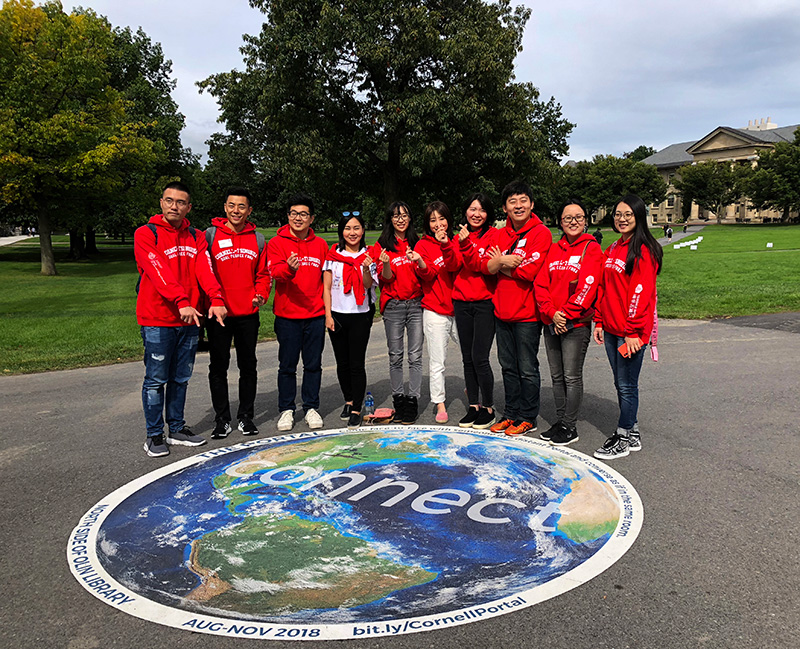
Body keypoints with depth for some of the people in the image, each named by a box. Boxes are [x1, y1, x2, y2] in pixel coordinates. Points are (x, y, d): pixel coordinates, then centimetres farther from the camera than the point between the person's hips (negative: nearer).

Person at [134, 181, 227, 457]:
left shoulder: (196, 237, 12)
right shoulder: (146, 234, -4)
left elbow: (205, 269, -2)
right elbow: (159, 272, -17)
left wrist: (216, 299, -19)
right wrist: (181, 302, -29)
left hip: (189, 320, 5)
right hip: (157, 321, -5)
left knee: (181, 379, 13)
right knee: (156, 380, 0)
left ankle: (177, 429, 25)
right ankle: (154, 435, 12)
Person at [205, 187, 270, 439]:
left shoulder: (258, 239, 8)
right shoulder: (210, 235, 0)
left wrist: (261, 295, -5)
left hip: (248, 313, 2)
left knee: (248, 366, 8)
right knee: (218, 366, 5)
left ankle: (246, 416, 20)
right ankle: (222, 419, 16)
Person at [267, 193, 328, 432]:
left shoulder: (321, 245, 9)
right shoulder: (276, 243, 0)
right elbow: (275, 272, -14)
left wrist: (327, 306, 6)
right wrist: (289, 268, -36)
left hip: (315, 314, 3)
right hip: (287, 314, -2)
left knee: (313, 364, 9)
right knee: (287, 365, 5)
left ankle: (311, 407, 21)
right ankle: (286, 409, 17)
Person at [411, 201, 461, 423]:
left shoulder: (454, 242, 10)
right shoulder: (423, 244, 2)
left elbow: (454, 267, -9)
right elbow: (429, 275, -10)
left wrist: (445, 246, -23)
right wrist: (421, 264, -30)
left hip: (457, 307, 3)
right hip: (435, 311, -3)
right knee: (437, 360, -1)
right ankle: (439, 404, 11)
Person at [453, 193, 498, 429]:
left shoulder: (493, 235, -3)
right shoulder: (461, 236, 13)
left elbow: (483, 266, -15)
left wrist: (467, 245, -24)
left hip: (485, 303, -5)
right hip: (461, 302, 5)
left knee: (480, 358, -8)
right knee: (468, 358, 9)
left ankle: (488, 408, 7)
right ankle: (473, 405, 20)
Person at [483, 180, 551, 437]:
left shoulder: (540, 233, -9)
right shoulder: (501, 234, 11)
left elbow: (529, 272, -19)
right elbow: (485, 265, 0)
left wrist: (501, 264, -5)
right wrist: (507, 261, -18)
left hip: (527, 313, -6)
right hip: (502, 310, 7)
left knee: (527, 369, 3)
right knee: (508, 367, 15)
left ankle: (528, 418, 16)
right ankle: (511, 414, 28)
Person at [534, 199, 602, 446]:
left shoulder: (592, 248, -4)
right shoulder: (554, 249, 12)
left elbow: (587, 287, -13)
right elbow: (540, 284, 5)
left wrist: (566, 315, -14)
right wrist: (552, 313, -9)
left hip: (576, 323, -6)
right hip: (551, 323, 6)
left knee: (572, 377, -1)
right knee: (557, 376, 12)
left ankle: (570, 427, 9)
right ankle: (560, 422, 23)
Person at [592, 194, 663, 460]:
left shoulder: (643, 250, -11)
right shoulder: (612, 250, 14)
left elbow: (641, 293, -17)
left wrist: (633, 331, -19)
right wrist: (599, 321, 13)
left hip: (631, 331, -8)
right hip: (611, 329, 8)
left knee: (627, 385, 1)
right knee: (621, 383, 15)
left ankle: (623, 439, 13)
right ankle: (632, 432, 27)